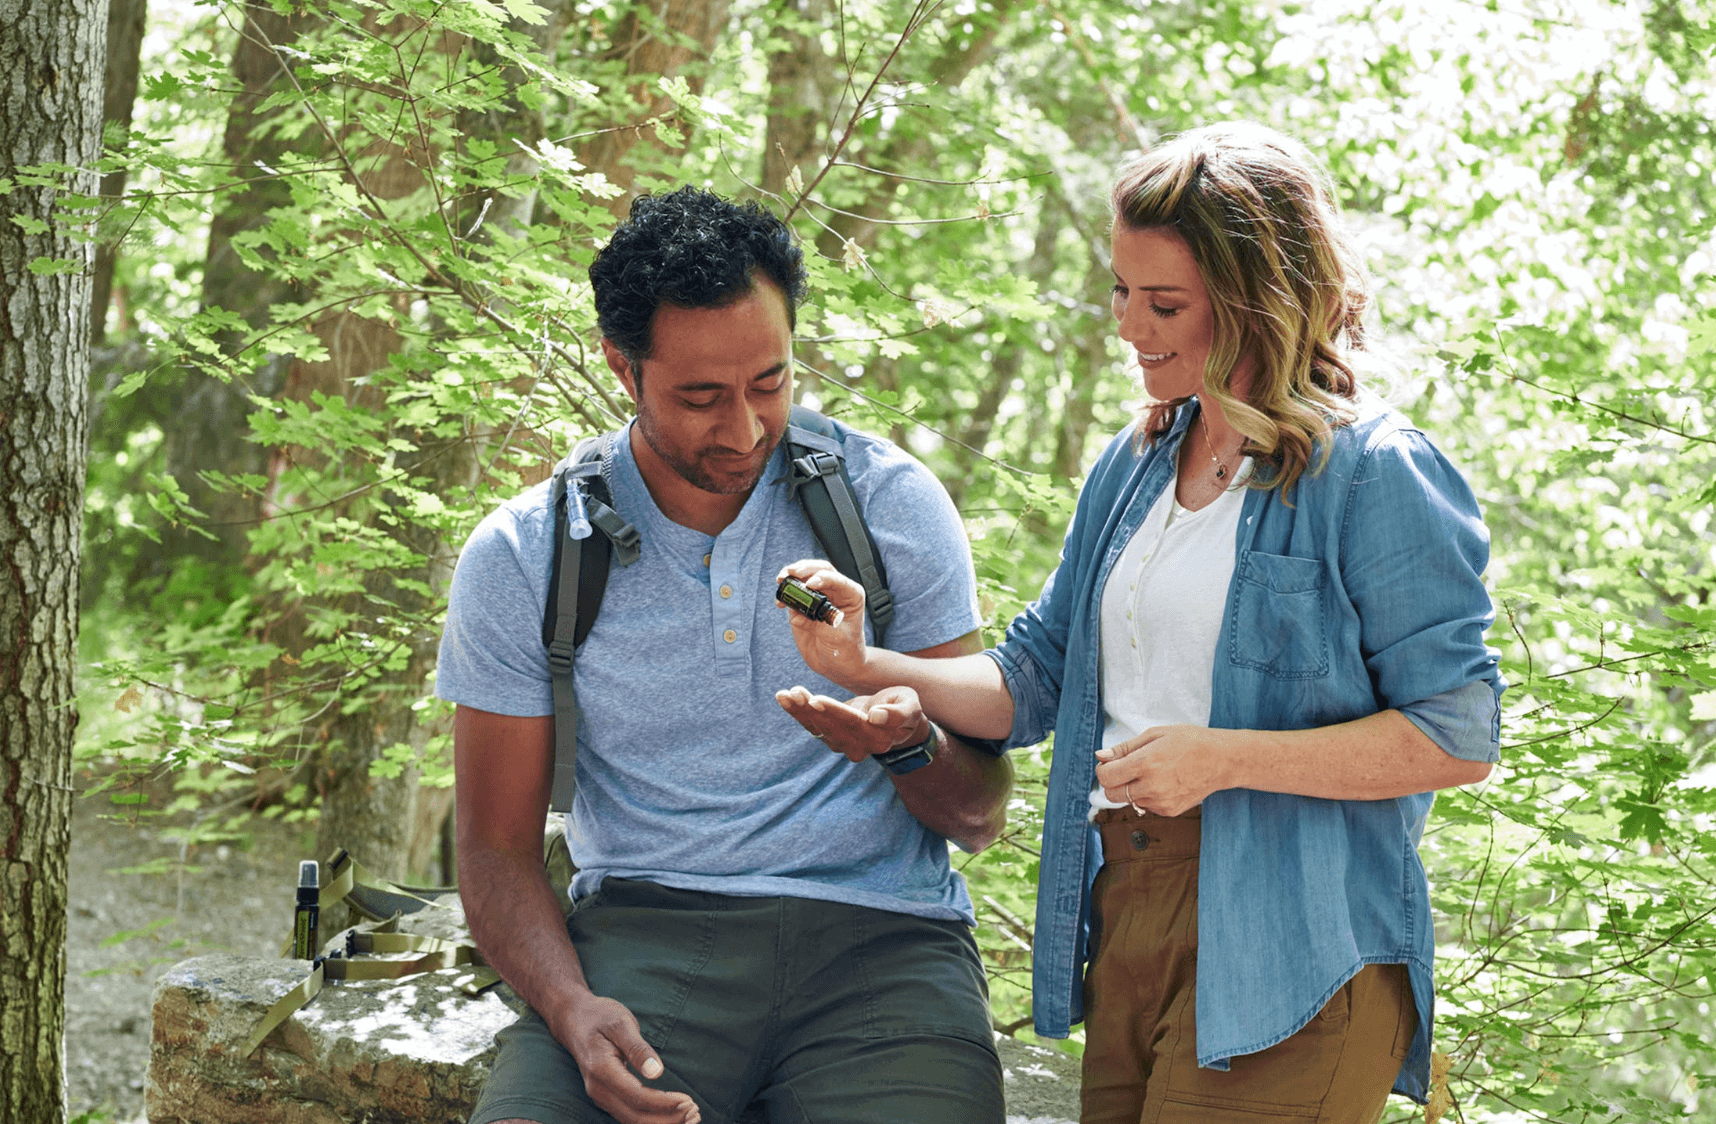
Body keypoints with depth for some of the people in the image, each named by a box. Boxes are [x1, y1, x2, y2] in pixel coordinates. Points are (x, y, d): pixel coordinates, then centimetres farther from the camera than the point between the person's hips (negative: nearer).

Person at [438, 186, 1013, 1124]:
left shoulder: (890, 502, 4)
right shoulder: (519, 558, 3)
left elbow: (980, 815, 8)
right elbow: (497, 849, 6)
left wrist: (907, 748, -17)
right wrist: (573, 1010, -14)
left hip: (877, 937, 1)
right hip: (643, 931, 0)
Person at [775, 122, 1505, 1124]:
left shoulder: (1373, 477, -8)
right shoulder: (1133, 469, 15)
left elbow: (1458, 737, -11)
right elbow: (1032, 683, 18)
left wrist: (1220, 758, -16)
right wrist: (865, 665, 1)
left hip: (1292, 953, -7)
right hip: (1123, 920, 7)